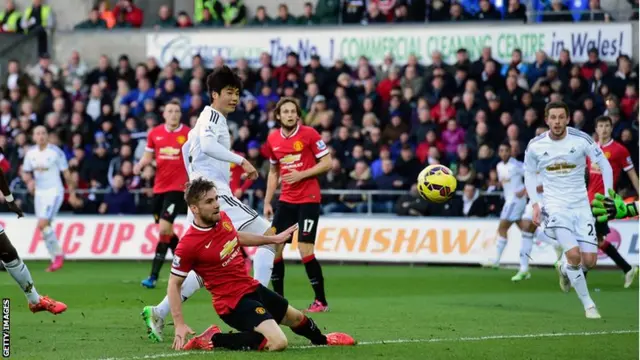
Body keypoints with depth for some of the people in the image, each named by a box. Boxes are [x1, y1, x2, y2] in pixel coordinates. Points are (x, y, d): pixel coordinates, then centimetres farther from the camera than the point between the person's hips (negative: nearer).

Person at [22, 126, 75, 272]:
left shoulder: (56, 152, -9)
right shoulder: (30, 153, 6)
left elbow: (66, 172, -3)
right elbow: (26, 173, 12)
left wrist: (71, 188, 0)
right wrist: (27, 176, -11)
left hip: (54, 192, -6)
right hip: (39, 193, 6)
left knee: (43, 224, -18)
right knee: (44, 227, 3)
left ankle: (58, 254, -4)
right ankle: (55, 259, 11)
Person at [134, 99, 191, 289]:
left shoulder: (188, 134, -5)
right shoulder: (154, 133, 5)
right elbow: (148, 156, 16)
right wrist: (140, 164, -5)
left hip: (177, 187, -5)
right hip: (159, 187, 5)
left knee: (164, 229, -14)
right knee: (166, 230, 14)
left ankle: (154, 276, -13)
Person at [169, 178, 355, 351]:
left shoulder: (222, 218, -3)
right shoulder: (188, 245, -24)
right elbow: (174, 284, -13)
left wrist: (274, 239, 31)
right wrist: (179, 325, -19)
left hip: (252, 288, 8)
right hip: (233, 302, -8)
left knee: (296, 318, 30)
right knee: (278, 342, -25)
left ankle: (321, 339, 62)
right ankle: (213, 340, -11)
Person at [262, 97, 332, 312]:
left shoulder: (309, 134, -8)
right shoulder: (273, 139, 8)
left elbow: (327, 163, -7)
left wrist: (301, 175, -18)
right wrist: (267, 202, 13)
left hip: (308, 199, -6)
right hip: (286, 200, 6)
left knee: (305, 250, -12)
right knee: (273, 247, 1)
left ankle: (321, 301, -1)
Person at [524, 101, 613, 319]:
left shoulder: (581, 140, -9)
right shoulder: (535, 146, -5)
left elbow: (604, 164, 1)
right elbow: (529, 174, 12)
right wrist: (535, 204, 1)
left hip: (581, 205, 1)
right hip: (555, 207, -1)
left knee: (589, 260, -4)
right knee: (574, 254, -21)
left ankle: (565, 270, 32)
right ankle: (588, 305, -5)